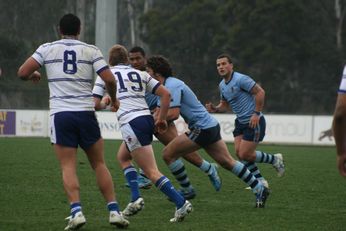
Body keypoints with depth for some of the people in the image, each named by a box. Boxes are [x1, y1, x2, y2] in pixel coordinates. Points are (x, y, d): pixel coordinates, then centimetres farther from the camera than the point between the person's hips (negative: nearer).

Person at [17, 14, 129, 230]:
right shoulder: (90, 50, 5)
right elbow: (109, 79, -3)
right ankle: (114, 210, 7)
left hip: (60, 114, -1)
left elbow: (22, 73, 1)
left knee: (68, 166, -1)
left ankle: (76, 211, -18)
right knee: (99, 164, 12)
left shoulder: (47, 49, 5)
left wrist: (34, 75, 24)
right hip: (86, 113, 1)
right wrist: (113, 99, 16)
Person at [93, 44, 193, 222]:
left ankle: (181, 203, -20)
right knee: (122, 157, 28)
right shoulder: (140, 74, 19)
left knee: (152, 172, -8)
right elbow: (166, 94, 11)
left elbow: (95, 104, 3)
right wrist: (161, 119, 18)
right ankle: (135, 198, 14)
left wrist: (104, 104, 25)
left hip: (130, 123, -6)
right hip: (147, 119, 6)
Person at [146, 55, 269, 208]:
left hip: (202, 129, -10)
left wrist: (153, 120, -14)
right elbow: (160, 110, 22)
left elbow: (173, 114, -25)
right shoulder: (166, 86, 15)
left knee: (168, 154, -6)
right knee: (228, 162, 12)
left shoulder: (172, 86, -16)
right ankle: (259, 189, 14)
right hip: (211, 126, 10)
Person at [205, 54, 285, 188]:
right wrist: (215, 109, -2)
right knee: (239, 153, -1)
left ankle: (274, 159, 13)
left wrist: (256, 113, -22)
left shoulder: (241, 79, -18)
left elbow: (260, 92, -19)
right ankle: (260, 181, 11)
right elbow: (225, 105, 20)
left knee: (245, 155, -9)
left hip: (254, 122, -9)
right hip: (241, 122, 9)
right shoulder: (222, 85, 9)